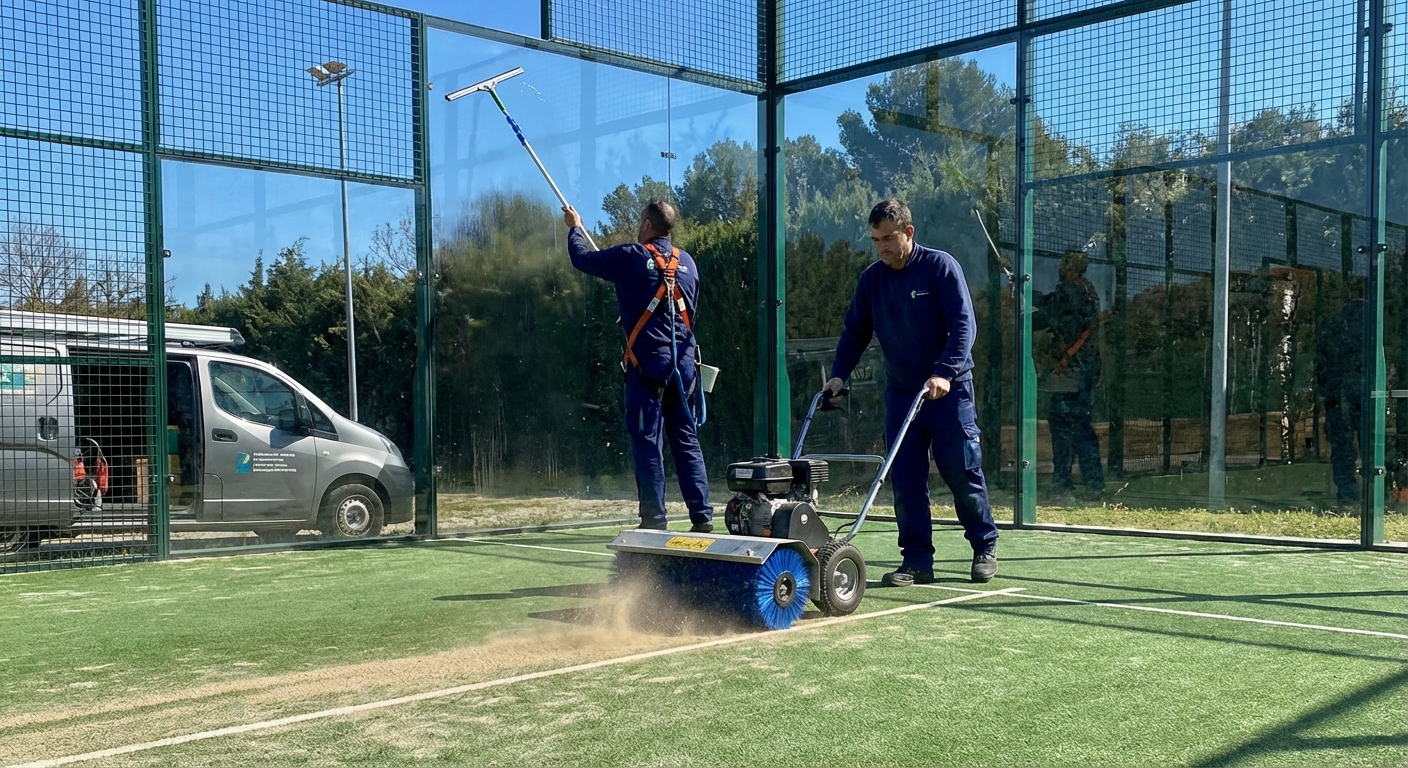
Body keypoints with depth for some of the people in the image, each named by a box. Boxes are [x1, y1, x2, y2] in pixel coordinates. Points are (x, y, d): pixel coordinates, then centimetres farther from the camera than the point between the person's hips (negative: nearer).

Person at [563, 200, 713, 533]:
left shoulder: (633, 257, -4)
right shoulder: (687, 262, 12)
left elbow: (582, 258, 6)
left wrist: (575, 228, 25)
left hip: (648, 362, -5)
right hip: (684, 362, 5)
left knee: (648, 442, -1)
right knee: (687, 442, 8)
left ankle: (654, 521, -1)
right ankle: (703, 518, 5)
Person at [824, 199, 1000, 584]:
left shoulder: (941, 266, -9)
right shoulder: (871, 279, 5)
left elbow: (963, 323, -15)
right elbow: (855, 332, 12)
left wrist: (945, 373, -27)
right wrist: (839, 375, -2)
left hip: (948, 390, -4)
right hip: (899, 392, 4)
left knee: (962, 473, 1)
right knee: (905, 479, 0)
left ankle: (985, 549, 19)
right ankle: (917, 560, 7)